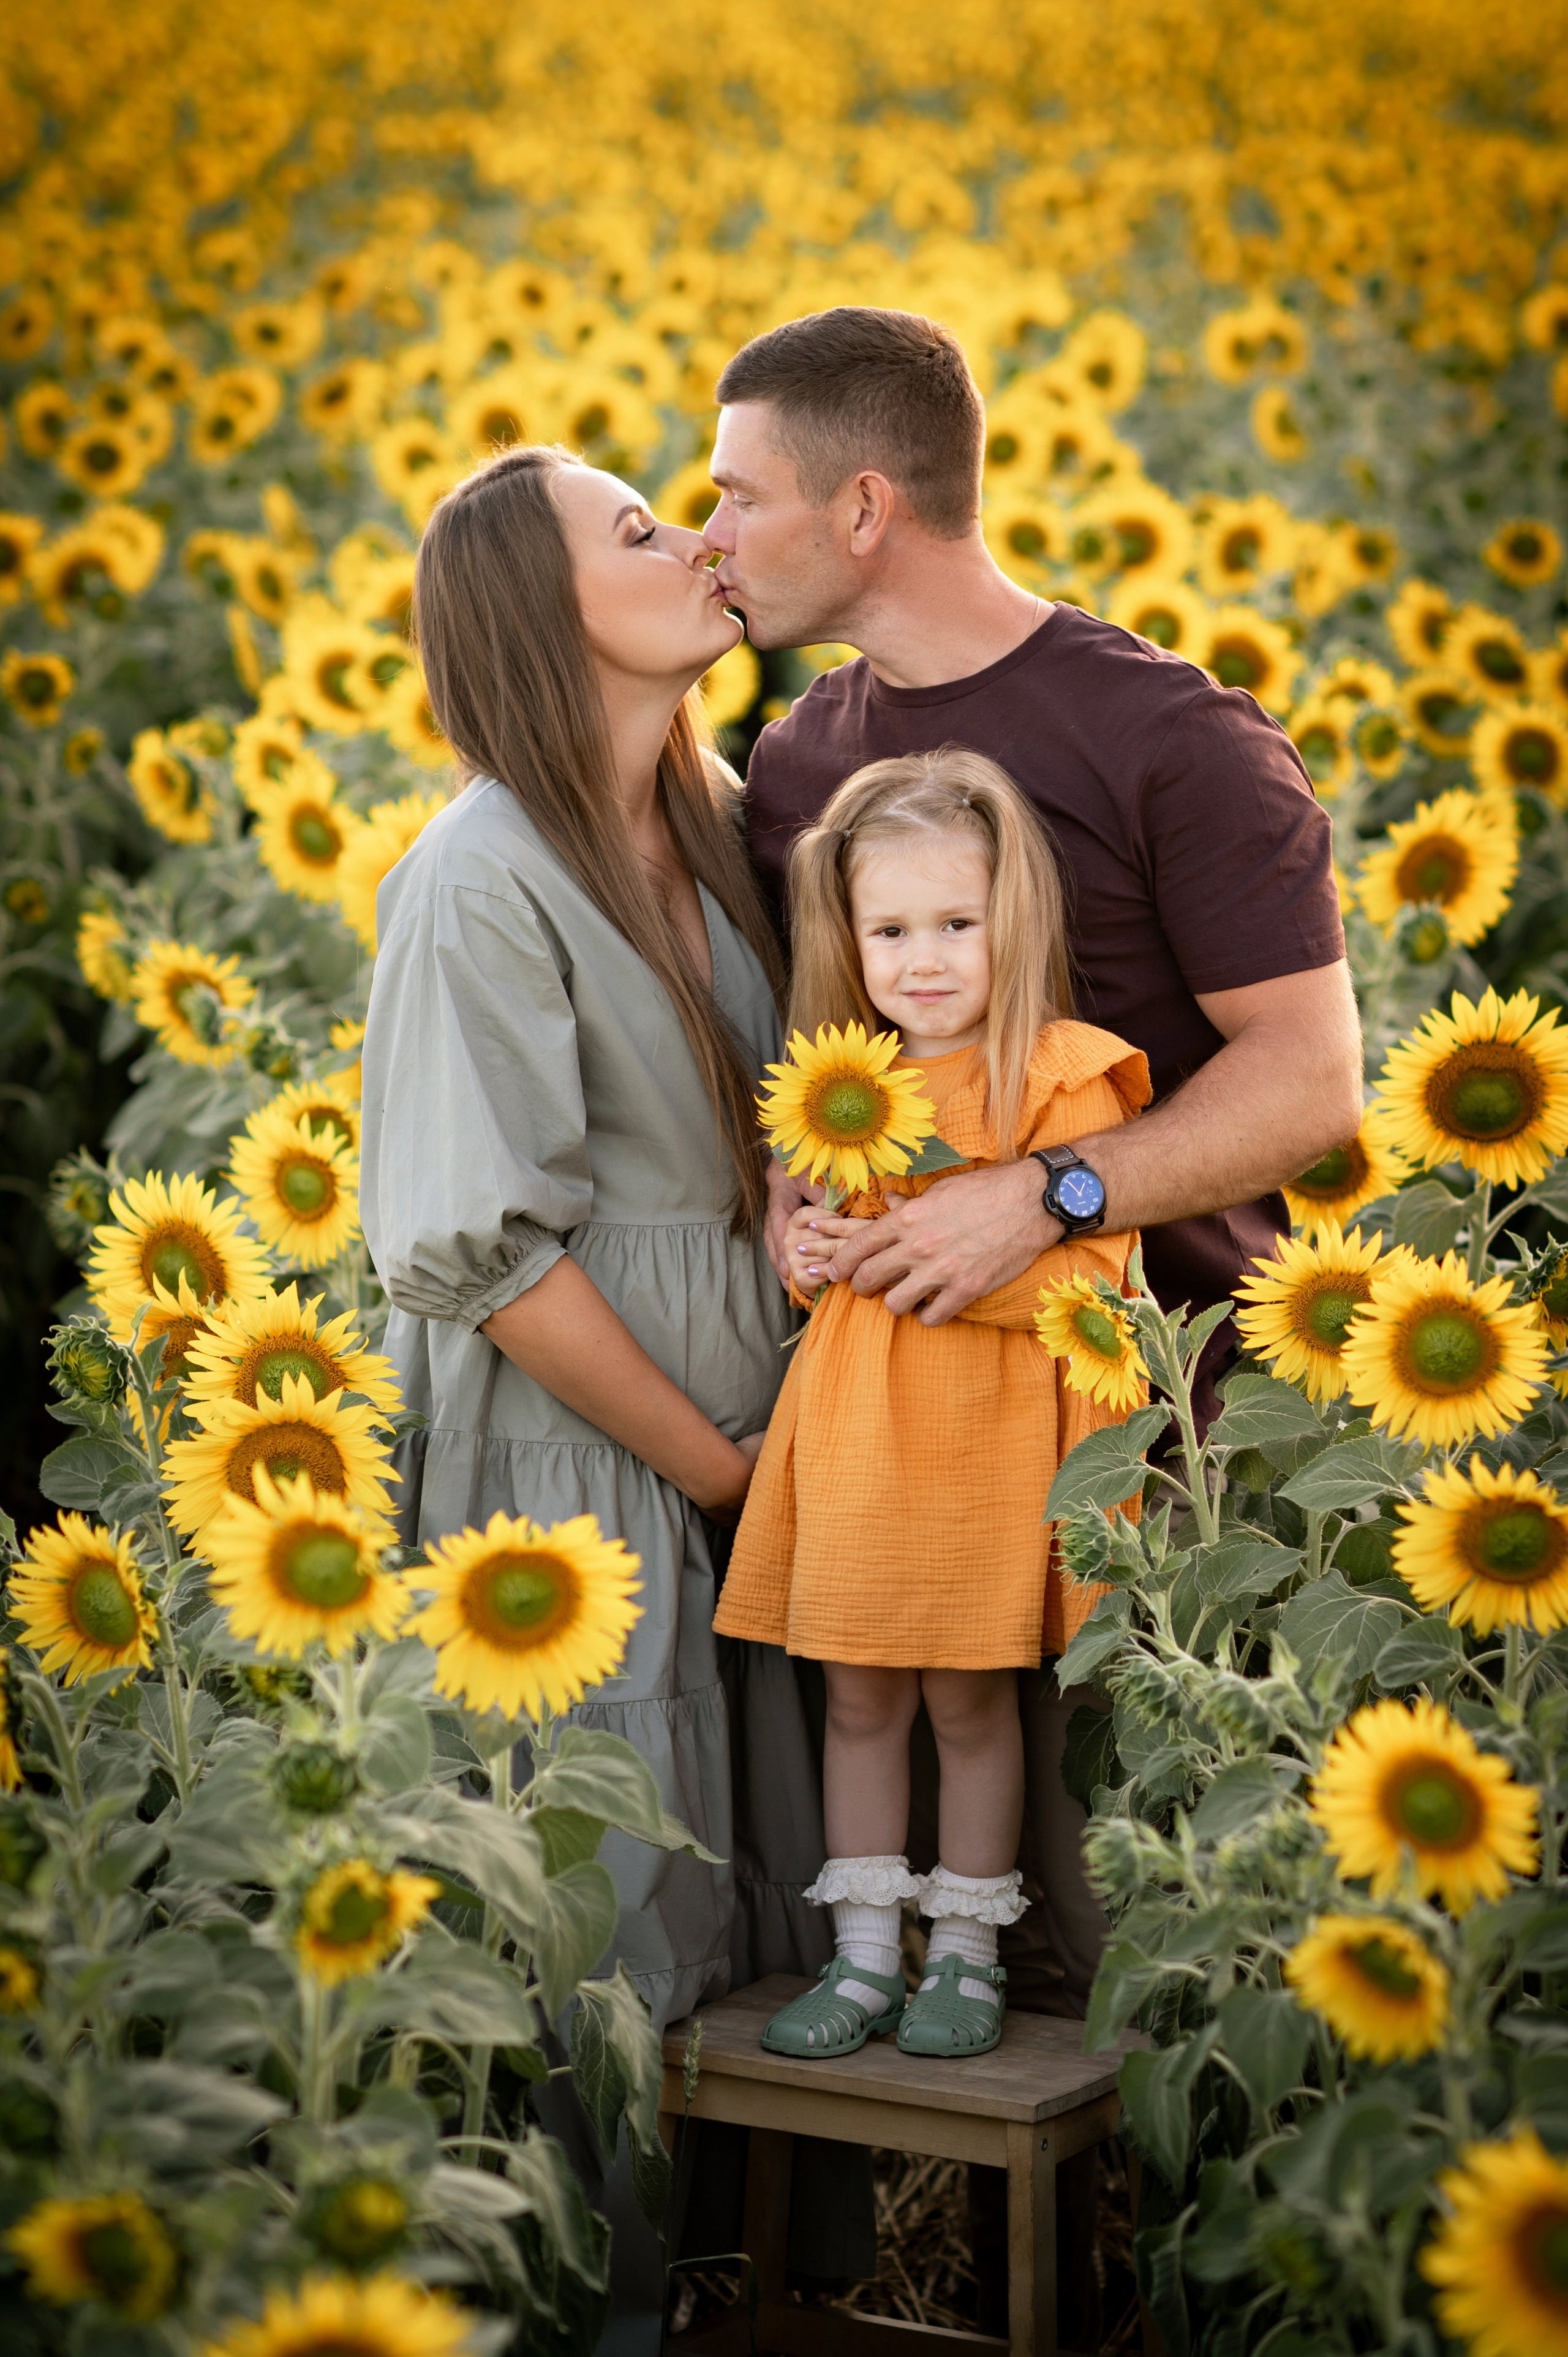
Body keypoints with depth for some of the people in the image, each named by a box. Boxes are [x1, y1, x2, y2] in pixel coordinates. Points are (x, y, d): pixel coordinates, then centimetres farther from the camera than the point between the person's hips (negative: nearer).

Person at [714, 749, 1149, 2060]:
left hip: (986, 1435, -5)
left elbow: (1094, 1277, -14)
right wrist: (809, 1253, 4)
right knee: (859, 1698, 10)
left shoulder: (1059, 1082, -10)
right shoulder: (840, 1081, 10)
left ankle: (969, 1955, 21)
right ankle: (865, 1958, 21)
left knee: (970, 1703, 5)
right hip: (852, 1431, 6)